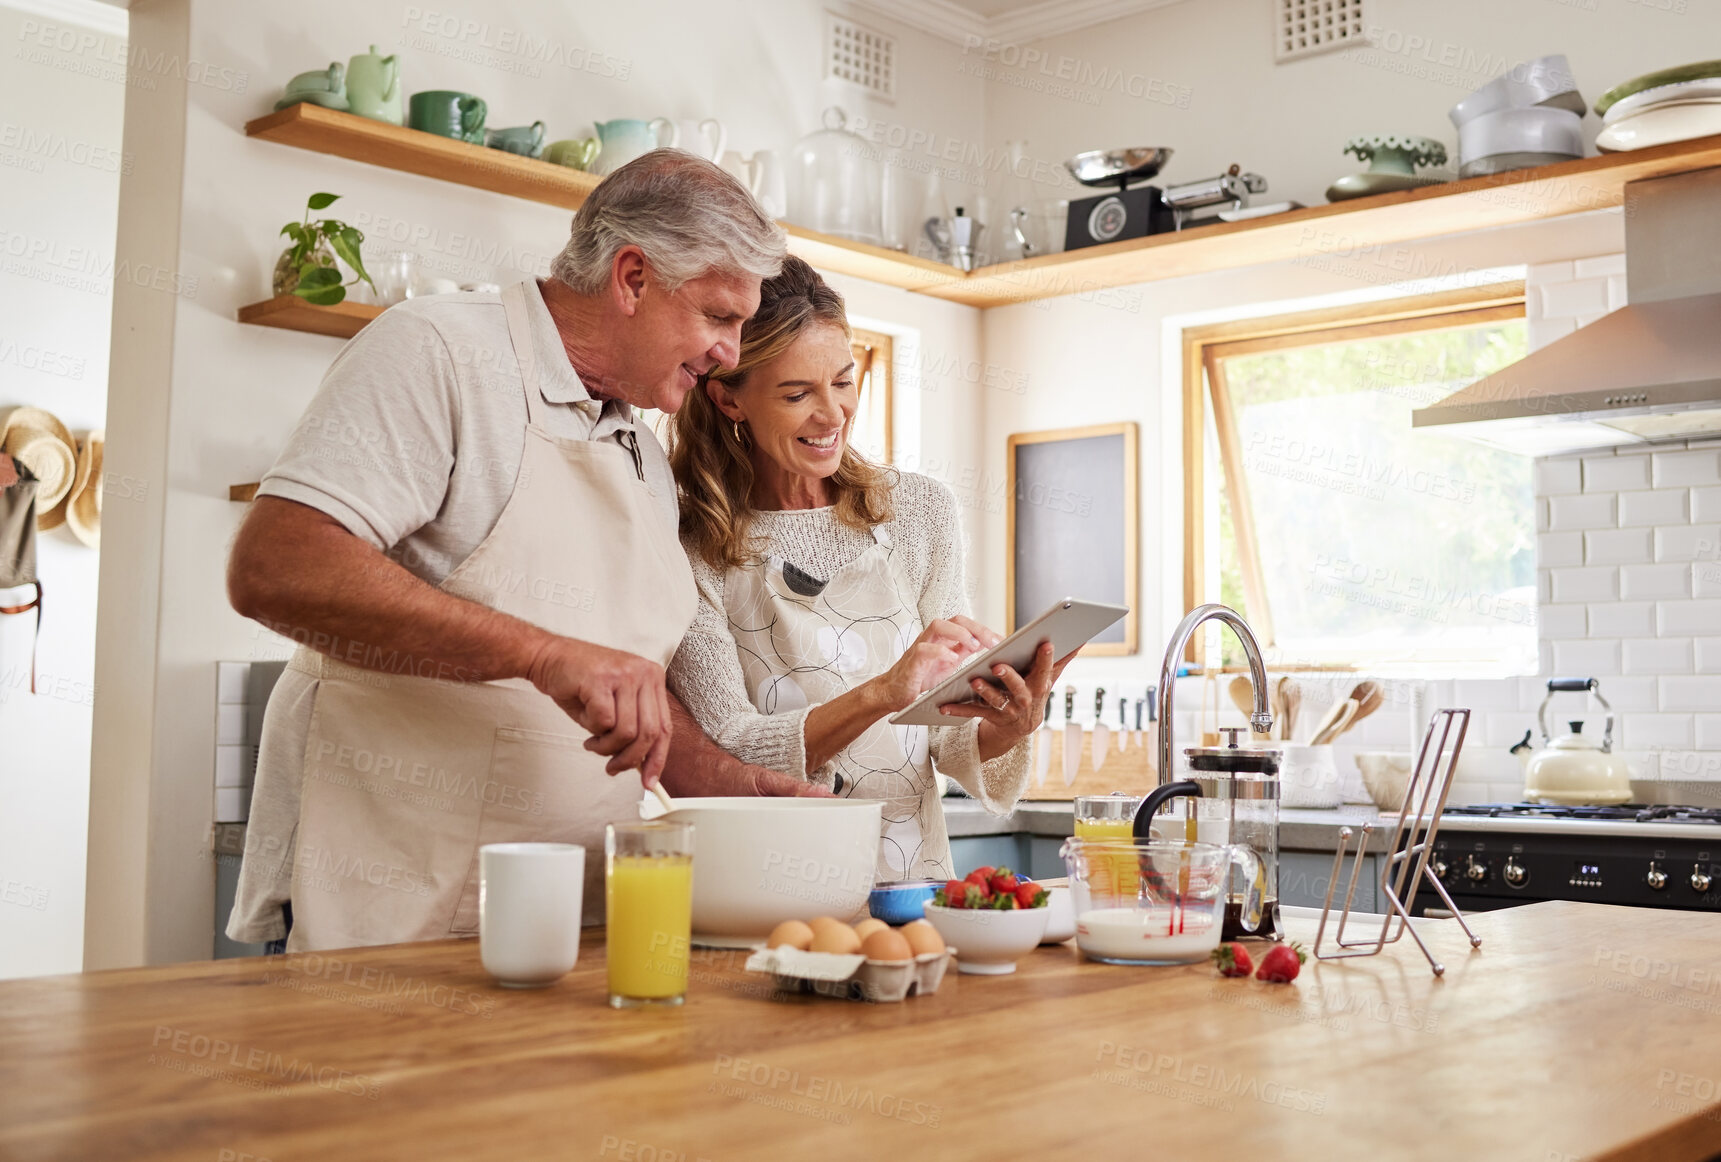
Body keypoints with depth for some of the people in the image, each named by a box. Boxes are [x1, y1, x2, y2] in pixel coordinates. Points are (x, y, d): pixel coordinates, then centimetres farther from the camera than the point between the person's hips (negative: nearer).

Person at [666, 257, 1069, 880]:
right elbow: (724, 756, -10)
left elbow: (949, 740, 7)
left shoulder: (919, 510, 7)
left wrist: (1002, 730, -15)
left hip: (912, 883, 3)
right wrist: (882, 694, -22)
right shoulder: (692, 547, -4)